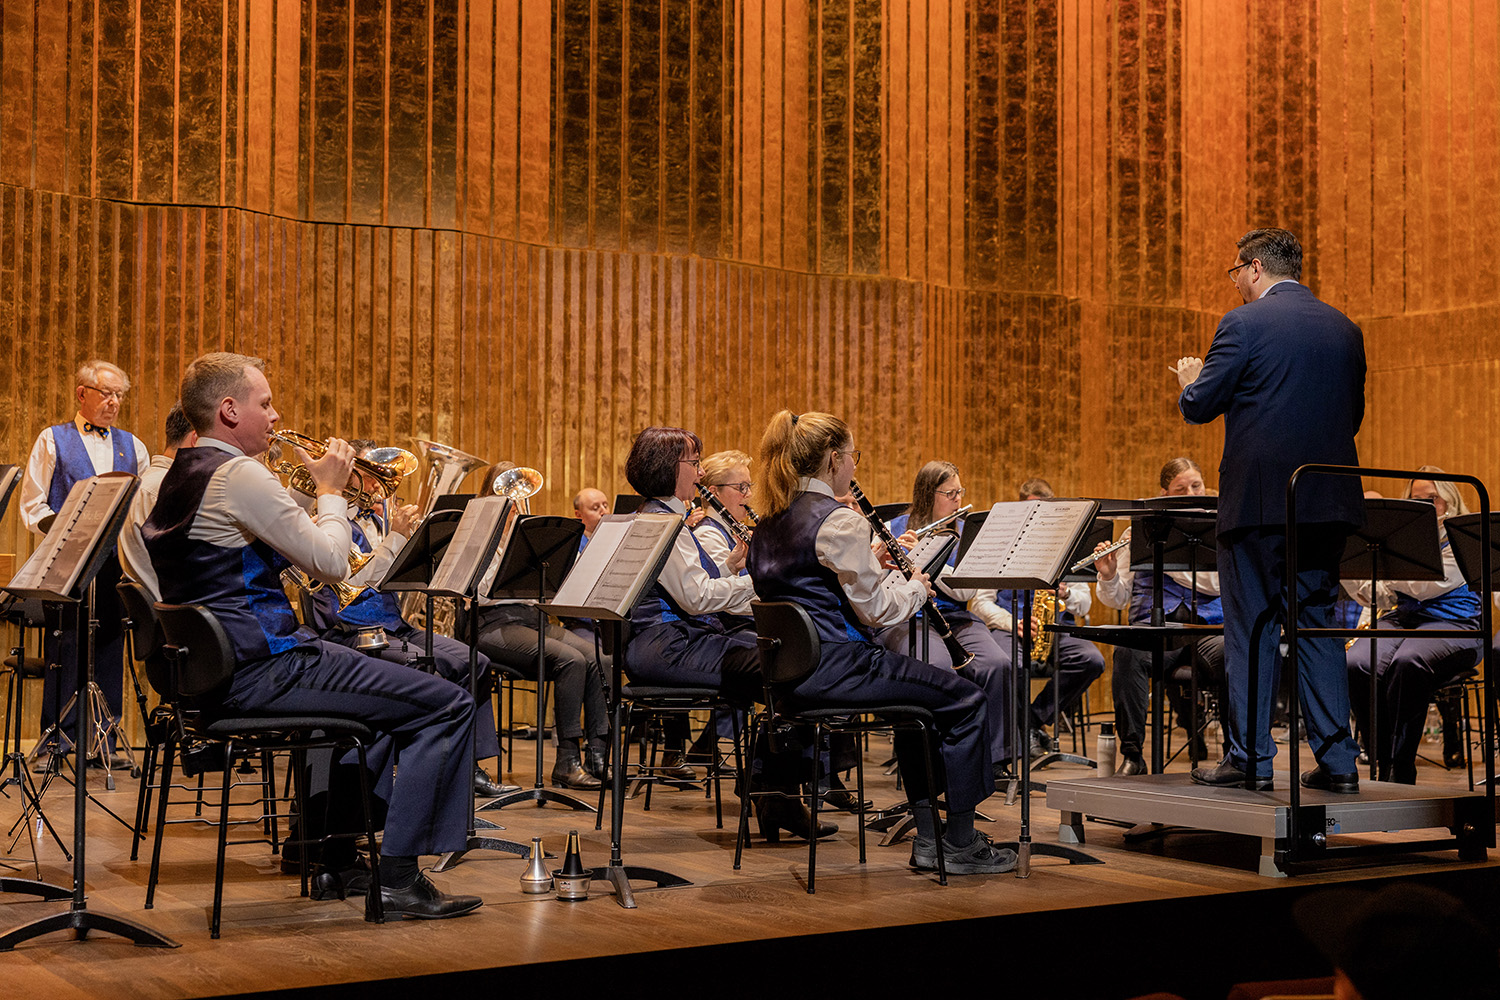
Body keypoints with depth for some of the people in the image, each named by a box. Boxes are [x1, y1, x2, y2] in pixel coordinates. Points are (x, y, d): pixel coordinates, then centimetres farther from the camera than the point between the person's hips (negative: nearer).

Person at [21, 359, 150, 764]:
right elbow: (32, 506, 2)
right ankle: (55, 738, 2)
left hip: (117, 560, 3)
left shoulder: (132, 446, 17)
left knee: (110, 647, 3)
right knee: (65, 649, -4)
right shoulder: (53, 440, 8)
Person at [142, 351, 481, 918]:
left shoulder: (180, 477, 17)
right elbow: (330, 563, -15)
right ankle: (399, 879, -9)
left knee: (382, 688, 33)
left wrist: (318, 494, 17)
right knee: (448, 705, -10)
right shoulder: (239, 474, -16)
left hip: (211, 670, 11)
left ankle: (339, 861, 31)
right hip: (259, 671, -11)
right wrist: (331, 490, 0)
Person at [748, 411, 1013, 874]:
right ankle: (960, 844, 9)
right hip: (836, 666, -10)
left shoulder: (770, 521, 12)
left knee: (920, 695, 28)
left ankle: (928, 838, 26)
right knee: (965, 699, 3)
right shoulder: (839, 520, -16)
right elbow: (877, 609, -14)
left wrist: (874, 560, 17)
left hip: (789, 670, 10)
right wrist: (917, 587, 5)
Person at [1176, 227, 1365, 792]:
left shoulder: (1244, 324, -7)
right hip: (1328, 500, 6)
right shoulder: (1345, 330, 12)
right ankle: (1337, 760, 9)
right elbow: (1352, 414, 18)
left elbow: (1198, 407, -6)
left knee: (1251, 628, 1)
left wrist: (1191, 381, 16)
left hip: (1261, 499, -6)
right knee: (1318, 625, 11)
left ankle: (1250, 759, 4)